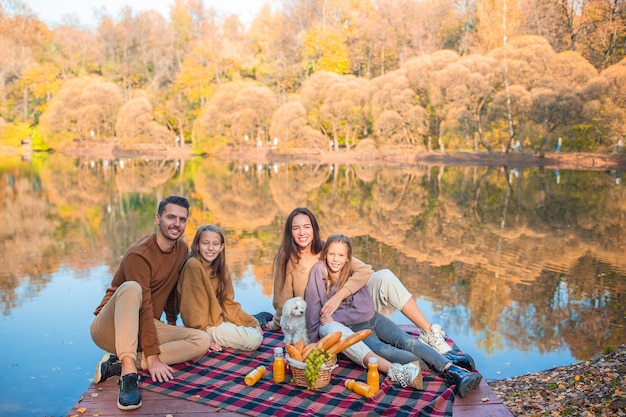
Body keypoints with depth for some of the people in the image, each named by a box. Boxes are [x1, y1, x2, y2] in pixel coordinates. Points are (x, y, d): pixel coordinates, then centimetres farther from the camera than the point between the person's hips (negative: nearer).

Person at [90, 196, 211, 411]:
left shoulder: (182, 249, 2)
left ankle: (120, 363, -18)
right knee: (131, 288, -36)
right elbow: (144, 307, -25)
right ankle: (129, 372, -41)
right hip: (110, 328, -7)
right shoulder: (139, 254, -21)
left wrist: (172, 324, 22)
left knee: (202, 341, -14)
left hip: (143, 329, 7)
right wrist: (153, 357, -26)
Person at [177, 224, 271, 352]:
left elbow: (228, 303, 6)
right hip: (206, 326, -7)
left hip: (219, 318, 8)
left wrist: (253, 322, 0)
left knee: (258, 334, 5)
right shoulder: (193, 265, -20)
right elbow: (194, 307, -19)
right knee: (253, 340, -15)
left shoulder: (221, 269, 3)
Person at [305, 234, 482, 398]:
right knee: (382, 350, -33)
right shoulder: (318, 272, -10)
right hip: (353, 329, -3)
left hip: (372, 319, 3)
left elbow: (365, 311, -11)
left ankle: (451, 366, -36)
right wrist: (316, 338, -4)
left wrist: (334, 317, -16)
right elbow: (313, 307, -6)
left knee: (407, 342, -23)